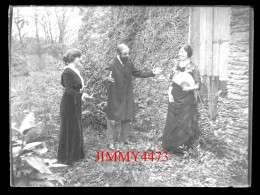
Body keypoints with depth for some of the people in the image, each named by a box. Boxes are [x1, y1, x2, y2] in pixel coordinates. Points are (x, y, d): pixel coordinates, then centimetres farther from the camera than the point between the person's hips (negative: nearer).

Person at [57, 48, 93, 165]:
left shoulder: (75, 70, 8)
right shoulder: (68, 72, -21)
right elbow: (68, 90, -29)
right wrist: (81, 95, -42)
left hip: (76, 104, 10)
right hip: (69, 104, -10)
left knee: (77, 128, 18)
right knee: (69, 130, 0)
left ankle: (75, 154, 32)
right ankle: (66, 158, 12)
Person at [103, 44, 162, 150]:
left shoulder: (129, 63, 4)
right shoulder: (112, 65, -14)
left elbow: (138, 73, 14)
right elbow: (104, 76, -26)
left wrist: (152, 73, 6)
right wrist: (108, 79, -50)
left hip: (127, 96, 6)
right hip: (115, 96, -5)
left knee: (127, 118, 11)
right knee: (114, 119, 1)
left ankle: (124, 139, 27)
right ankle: (111, 142, 14)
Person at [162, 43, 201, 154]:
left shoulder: (193, 68, -4)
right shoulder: (176, 67, 11)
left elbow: (198, 85, -6)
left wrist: (189, 88, -24)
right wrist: (169, 93, 0)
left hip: (186, 100, -5)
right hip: (174, 99, 5)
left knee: (185, 123, -1)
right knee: (172, 123, 8)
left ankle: (183, 147, 11)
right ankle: (172, 146, 21)